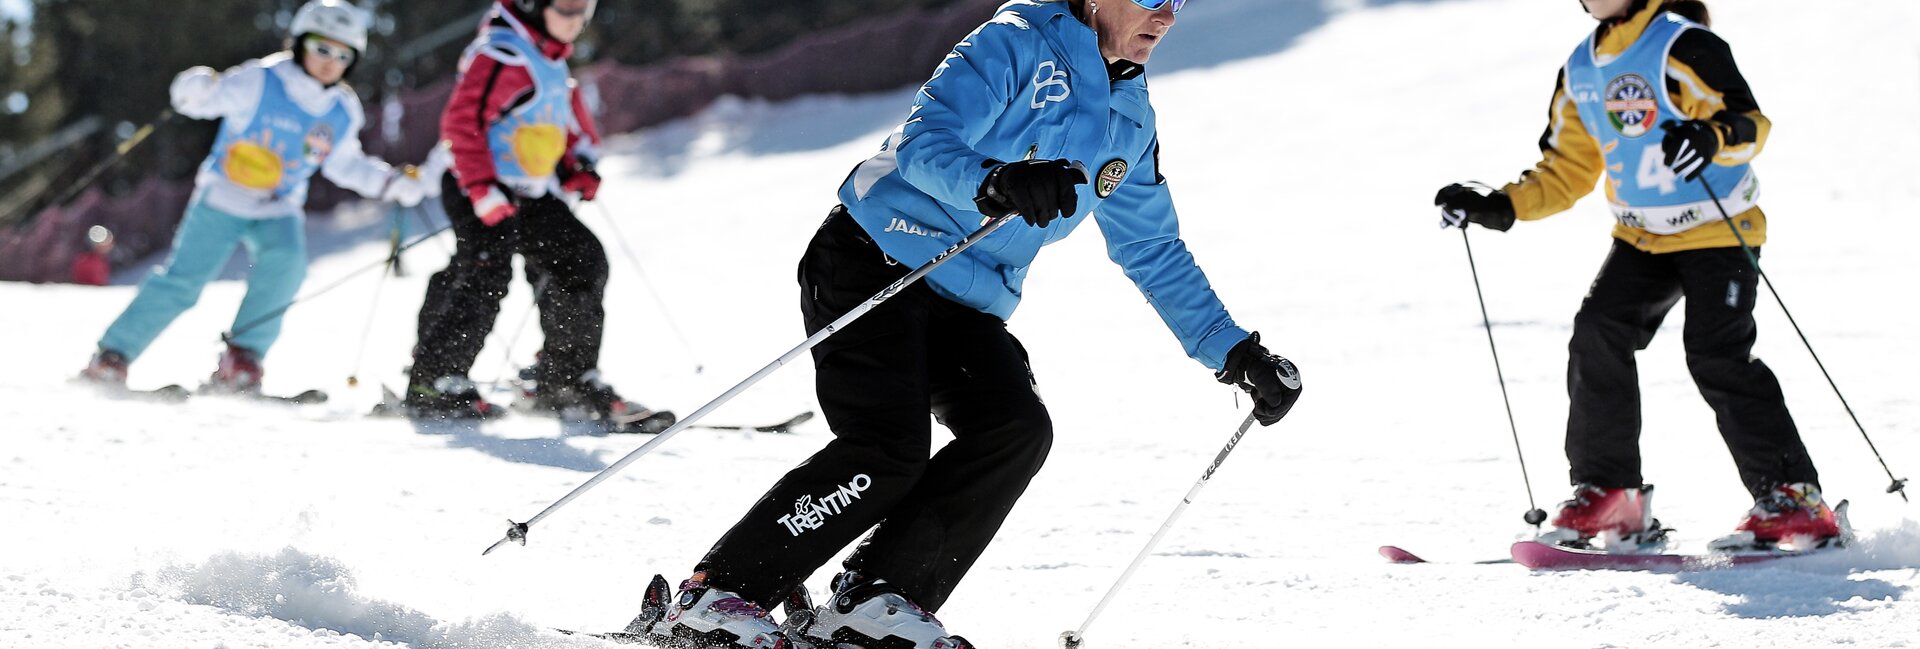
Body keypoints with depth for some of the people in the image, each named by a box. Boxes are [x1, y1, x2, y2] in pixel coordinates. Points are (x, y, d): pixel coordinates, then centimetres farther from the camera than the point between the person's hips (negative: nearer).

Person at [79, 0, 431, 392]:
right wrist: (198, 88, -39)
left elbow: (344, 165, 20)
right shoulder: (259, 83, -12)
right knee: (181, 282, -11)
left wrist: (393, 184, 11)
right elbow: (194, 95, -15)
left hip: (279, 212, 4)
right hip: (223, 198, -4)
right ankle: (112, 358, 0)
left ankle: (242, 358, -23)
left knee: (286, 259, -28)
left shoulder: (343, 113, 3)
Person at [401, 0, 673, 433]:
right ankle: (433, 385, -14)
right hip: (485, 194, -9)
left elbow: (570, 114, 31)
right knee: (486, 273, -21)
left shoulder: (552, 60, 14)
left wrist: (582, 164, 17)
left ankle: (568, 383, 10)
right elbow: (462, 121, -23)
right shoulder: (499, 55, -16)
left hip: (533, 196, 9)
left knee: (583, 263, 3)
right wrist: (482, 187, -27)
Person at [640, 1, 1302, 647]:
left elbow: (1157, 255, 23)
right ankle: (714, 596, -15)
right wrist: (994, 184, -41)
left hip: (967, 304, 7)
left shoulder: (1131, 123, 14)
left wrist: (1234, 351, 18)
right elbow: (924, 144, -21)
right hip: (875, 265, -7)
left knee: (1018, 429, -19)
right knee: (888, 449, -23)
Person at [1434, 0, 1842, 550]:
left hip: (1718, 232, -7)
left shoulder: (1682, 46, -15)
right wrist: (1499, 209, 5)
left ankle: (1793, 499, -9)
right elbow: (1567, 170, 16)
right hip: (1642, 238, 7)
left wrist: (1712, 138, -43)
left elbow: (1750, 123, -22)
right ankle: (1606, 493, -4)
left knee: (1717, 358, -17)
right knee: (1597, 337, -12)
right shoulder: (1580, 69, 8)